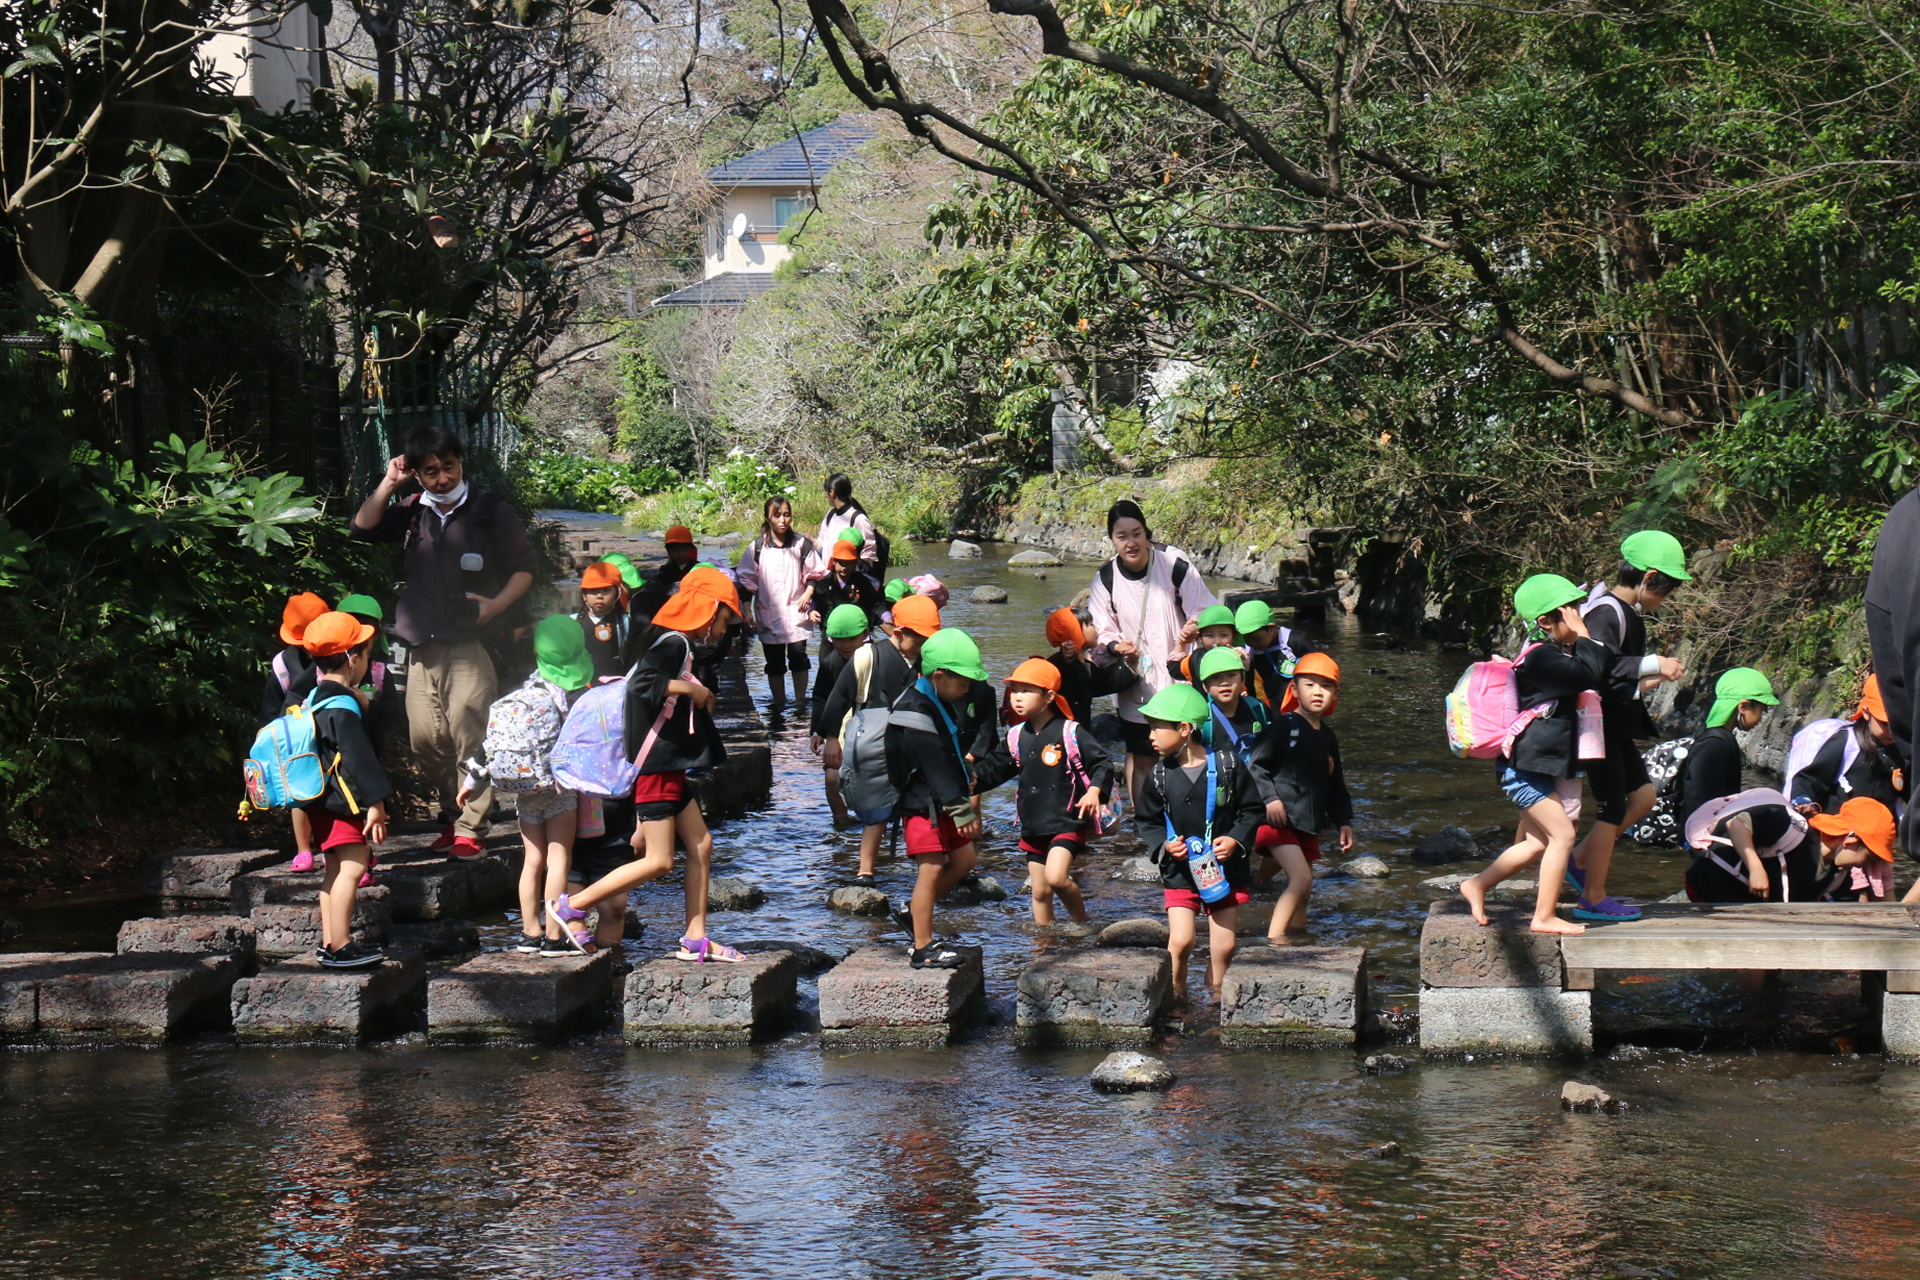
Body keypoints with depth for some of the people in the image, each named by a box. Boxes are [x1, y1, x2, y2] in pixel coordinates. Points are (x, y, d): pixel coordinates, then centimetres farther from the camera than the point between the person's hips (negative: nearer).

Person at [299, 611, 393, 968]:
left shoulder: (316, 698, 14)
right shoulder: (343, 707, -17)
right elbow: (357, 755, -20)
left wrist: (362, 706, 17)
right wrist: (375, 802, -19)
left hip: (320, 801, 11)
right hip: (341, 800, -11)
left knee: (336, 868, 16)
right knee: (352, 867, -12)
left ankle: (329, 942, 21)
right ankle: (340, 948, -15)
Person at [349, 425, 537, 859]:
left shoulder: (490, 510, 1)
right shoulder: (413, 511, 13)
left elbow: (523, 567, 7)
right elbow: (363, 528, 7)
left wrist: (497, 603, -9)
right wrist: (389, 483, 0)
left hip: (470, 645, -5)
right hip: (421, 645, 5)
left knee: (469, 736, -11)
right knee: (425, 738, 5)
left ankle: (470, 829, -6)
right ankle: (453, 815, 21)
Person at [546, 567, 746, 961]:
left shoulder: (676, 644, 14)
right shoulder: (673, 644, -15)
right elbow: (642, 685, -30)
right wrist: (689, 688, -20)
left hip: (669, 767, 11)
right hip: (655, 766, -11)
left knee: (701, 844, 10)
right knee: (658, 861, -9)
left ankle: (695, 940, 13)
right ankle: (570, 907, -2)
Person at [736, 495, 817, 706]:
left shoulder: (802, 544, 2)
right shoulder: (756, 548, 2)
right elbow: (746, 582, 6)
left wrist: (808, 594, -9)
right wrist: (747, 612, 2)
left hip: (796, 611, -1)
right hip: (768, 613, 1)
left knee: (798, 654, -9)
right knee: (774, 662, 5)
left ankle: (800, 701, 3)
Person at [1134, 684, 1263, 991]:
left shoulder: (1228, 766, -6)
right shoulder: (1158, 776, -1)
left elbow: (1251, 810, 2)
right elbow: (1147, 821, 8)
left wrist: (1235, 839, -13)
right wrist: (1164, 845, -11)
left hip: (1225, 870, 0)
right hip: (1179, 873, 0)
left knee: (1223, 947, 4)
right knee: (1180, 942, -11)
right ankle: (1174, 998, 7)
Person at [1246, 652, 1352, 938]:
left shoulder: (1327, 737, 14)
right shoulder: (1284, 725, -7)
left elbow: (1336, 786, 22)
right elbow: (1257, 764, -12)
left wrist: (1344, 822, 14)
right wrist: (1269, 799, -23)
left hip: (1308, 824, 8)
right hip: (1279, 819, -8)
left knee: (1302, 892, 11)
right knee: (1301, 879, -21)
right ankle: (1274, 939, -17)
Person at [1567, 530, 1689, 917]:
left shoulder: (1623, 611, 13)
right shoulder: (1607, 612, -19)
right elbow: (1598, 664, -34)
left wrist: (1645, 681, 20)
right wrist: (1652, 665, -31)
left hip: (1615, 723, 10)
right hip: (1599, 723, -10)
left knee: (1642, 796, 13)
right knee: (1612, 808, -3)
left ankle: (1580, 859, 18)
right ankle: (1593, 898, 6)